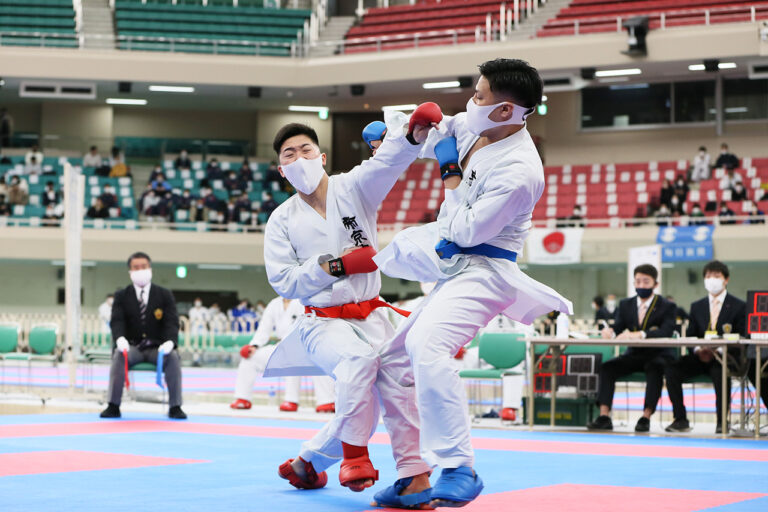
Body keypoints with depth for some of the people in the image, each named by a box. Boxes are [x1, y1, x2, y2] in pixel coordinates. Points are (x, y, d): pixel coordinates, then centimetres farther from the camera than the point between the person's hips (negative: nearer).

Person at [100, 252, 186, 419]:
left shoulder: (165, 295, 6)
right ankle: (113, 406, -28)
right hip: (132, 347, 0)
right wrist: (120, 339, -30)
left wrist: (170, 342, -26)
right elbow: (116, 321, -6)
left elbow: (172, 322, -4)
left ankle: (175, 407, -24)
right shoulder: (121, 296, 7)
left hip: (157, 348, 0)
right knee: (119, 355, -33)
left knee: (173, 357, -31)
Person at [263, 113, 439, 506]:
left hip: (369, 317, 2)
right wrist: (334, 265, -13)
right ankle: (355, 457, -19)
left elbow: (388, 160, -17)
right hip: (323, 322, -2)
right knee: (358, 358, -33)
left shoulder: (353, 188, 2)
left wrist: (413, 132, -38)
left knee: (397, 375, -16)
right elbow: (283, 281, -2)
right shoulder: (282, 220, 4)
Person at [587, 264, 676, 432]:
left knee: (654, 368, -37)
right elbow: (618, 327, 0)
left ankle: (646, 417, -37)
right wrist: (610, 331, -28)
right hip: (634, 354, 4)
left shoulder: (666, 306, -3)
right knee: (606, 367, -20)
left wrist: (640, 334, -39)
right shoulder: (625, 305, 12)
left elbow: (666, 331, -21)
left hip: (658, 355, -4)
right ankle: (604, 417, -28)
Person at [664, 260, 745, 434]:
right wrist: (698, 350, -9)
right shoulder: (697, 307, 18)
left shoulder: (738, 306, 6)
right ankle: (680, 419, -20)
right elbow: (690, 336, 15)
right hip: (700, 356, 4)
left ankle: (722, 421, -28)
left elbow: (741, 338, 0)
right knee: (671, 369, -23)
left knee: (720, 372, -39)